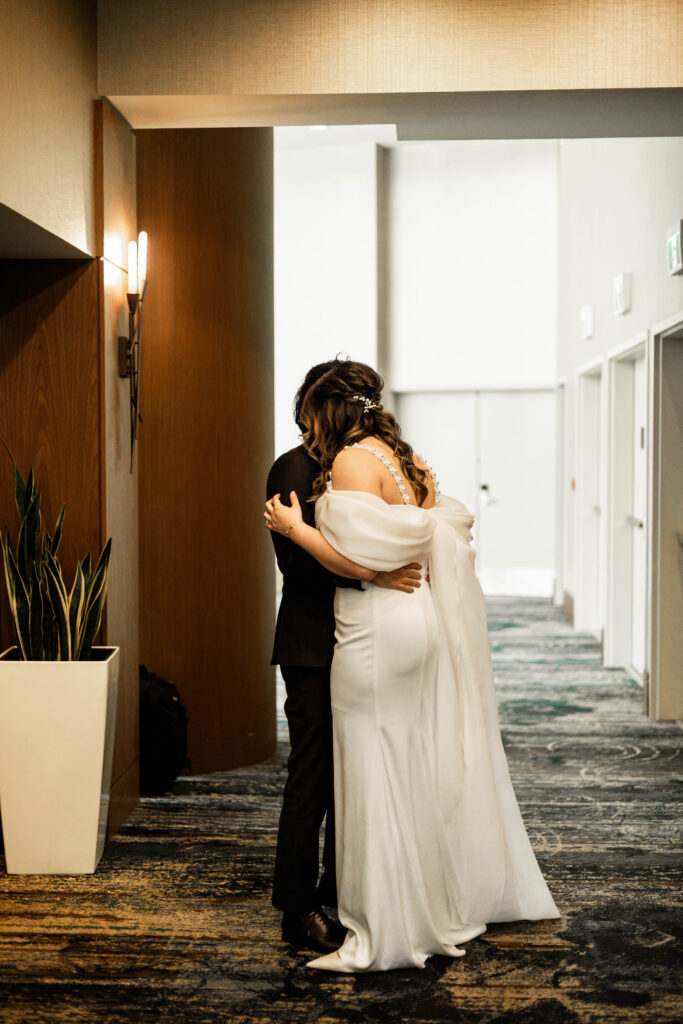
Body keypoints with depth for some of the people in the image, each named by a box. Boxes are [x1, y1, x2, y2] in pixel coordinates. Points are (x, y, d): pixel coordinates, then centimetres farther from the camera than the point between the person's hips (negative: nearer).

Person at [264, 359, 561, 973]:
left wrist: (294, 528, -10)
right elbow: (448, 537, 16)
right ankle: (443, 910, 29)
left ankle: (382, 938, 6)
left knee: (376, 780, -2)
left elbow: (363, 560, -21)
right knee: (421, 773, 17)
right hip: (420, 621, 9)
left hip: (379, 633, -9)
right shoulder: (408, 461, 13)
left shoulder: (352, 460, -12)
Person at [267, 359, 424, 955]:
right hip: (314, 648, -8)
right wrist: (370, 576, -27)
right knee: (313, 776, -2)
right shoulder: (294, 469, -9)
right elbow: (298, 559, -19)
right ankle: (299, 910, 10)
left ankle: (340, 892, 24)